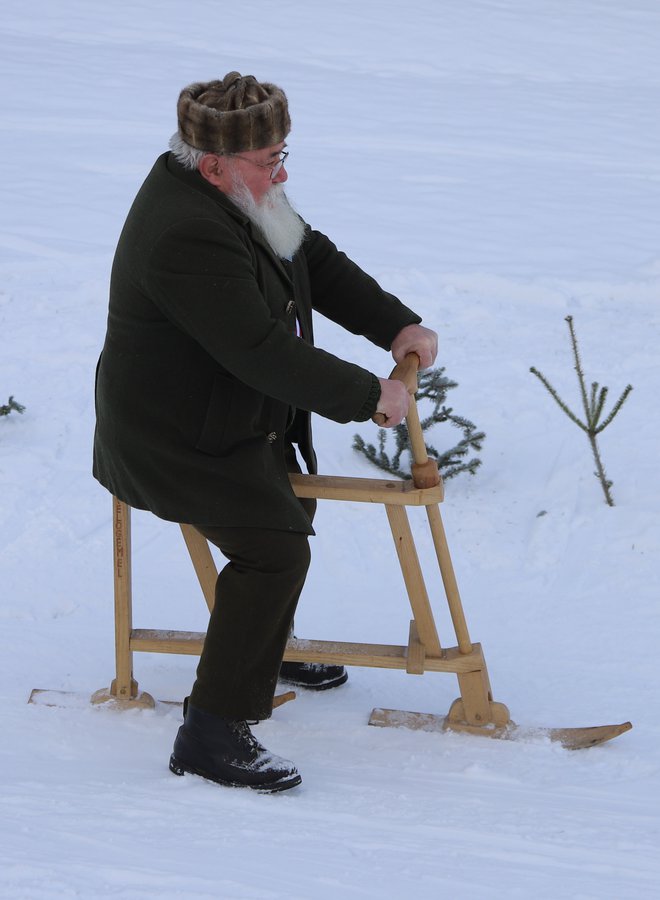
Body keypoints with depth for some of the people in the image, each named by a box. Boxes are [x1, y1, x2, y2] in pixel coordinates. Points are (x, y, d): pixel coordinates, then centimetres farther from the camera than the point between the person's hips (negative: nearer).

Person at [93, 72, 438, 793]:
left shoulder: (235, 196, 0)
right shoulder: (188, 236, -32)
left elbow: (315, 261, 10)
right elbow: (264, 353, -33)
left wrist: (396, 325, -2)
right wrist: (368, 396, -25)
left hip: (233, 419, 11)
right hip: (177, 441, -11)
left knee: (291, 509, 29)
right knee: (274, 547, -23)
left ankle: (264, 653, 51)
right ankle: (210, 733, -22)